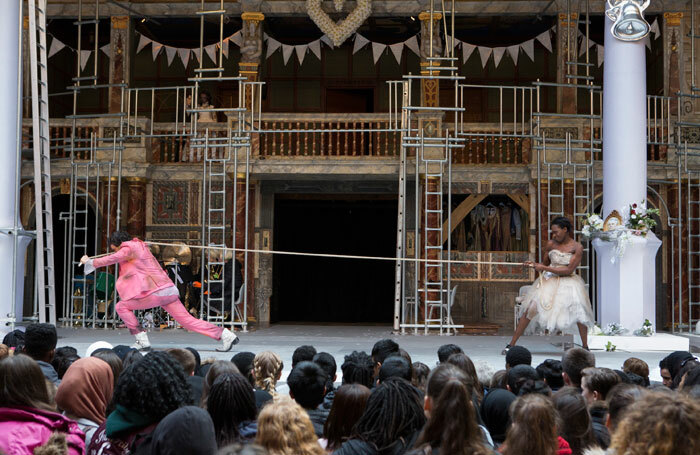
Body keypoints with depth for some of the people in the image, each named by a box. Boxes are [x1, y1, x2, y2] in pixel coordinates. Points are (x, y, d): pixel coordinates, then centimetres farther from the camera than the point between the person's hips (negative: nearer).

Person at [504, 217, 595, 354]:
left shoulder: (577, 247, -7)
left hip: (568, 282, -2)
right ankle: (511, 344, -5)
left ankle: (585, 346, 1)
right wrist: (535, 265, -5)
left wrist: (545, 268, -16)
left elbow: (569, 270, -15)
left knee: (579, 311, -20)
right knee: (530, 309, -11)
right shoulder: (550, 244, 3)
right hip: (549, 280, 2)